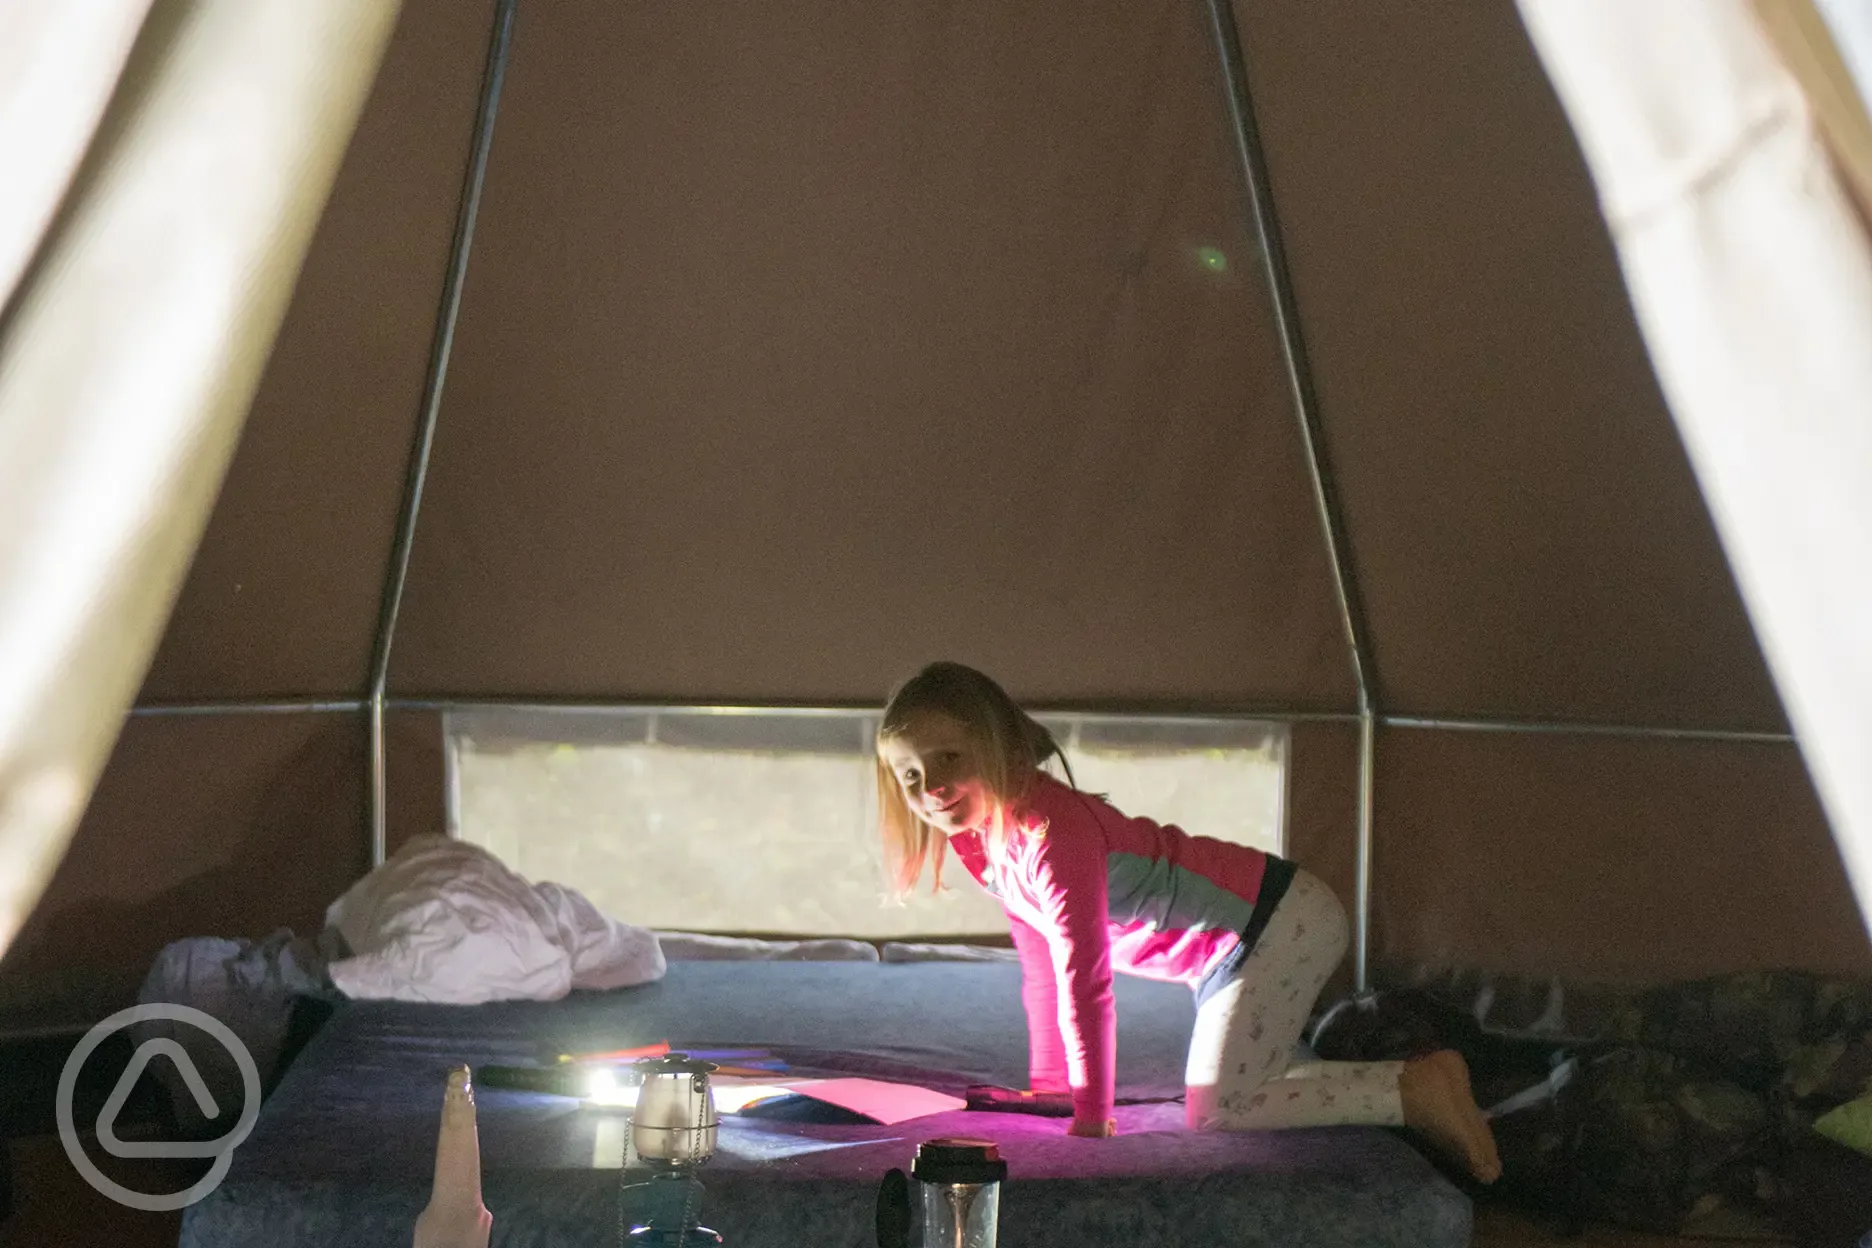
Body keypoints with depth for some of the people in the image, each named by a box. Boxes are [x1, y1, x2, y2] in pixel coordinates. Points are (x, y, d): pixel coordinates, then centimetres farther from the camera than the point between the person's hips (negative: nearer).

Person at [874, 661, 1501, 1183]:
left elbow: (1084, 977, -24)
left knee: (1213, 1113, -13)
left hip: (1275, 922, -10)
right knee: (1238, 1097, 16)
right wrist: (1048, 1085, 18)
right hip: (1228, 949, 10)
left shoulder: (1052, 830, -26)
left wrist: (1091, 1111, -17)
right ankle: (1415, 1081, 26)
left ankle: (1417, 1092, -3)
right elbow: (1041, 973, 15)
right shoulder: (981, 842, 4)